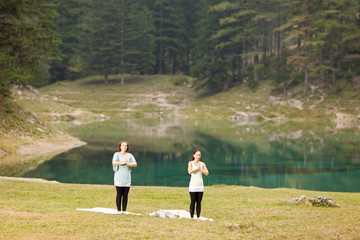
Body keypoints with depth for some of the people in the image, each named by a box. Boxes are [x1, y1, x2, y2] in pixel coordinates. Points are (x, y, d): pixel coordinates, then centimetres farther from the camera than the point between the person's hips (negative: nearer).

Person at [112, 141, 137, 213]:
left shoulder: (129, 155, 11)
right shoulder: (117, 154, 2)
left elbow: (135, 164, 0)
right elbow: (114, 163, -17)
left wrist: (127, 163, -12)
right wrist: (123, 162, -10)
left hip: (127, 178, 3)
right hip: (119, 178, -3)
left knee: (125, 195, 3)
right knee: (119, 195, -3)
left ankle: (124, 211, 8)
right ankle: (119, 210, 2)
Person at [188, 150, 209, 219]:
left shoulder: (202, 164, 9)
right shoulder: (191, 163, 1)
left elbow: (207, 173, 0)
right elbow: (190, 171, -16)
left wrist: (200, 169, -10)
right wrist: (197, 168, -8)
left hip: (200, 186, 3)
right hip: (193, 185, -3)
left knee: (199, 202, 2)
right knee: (193, 202, -4)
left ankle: (198, 217, 6)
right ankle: (192, 217, 0)